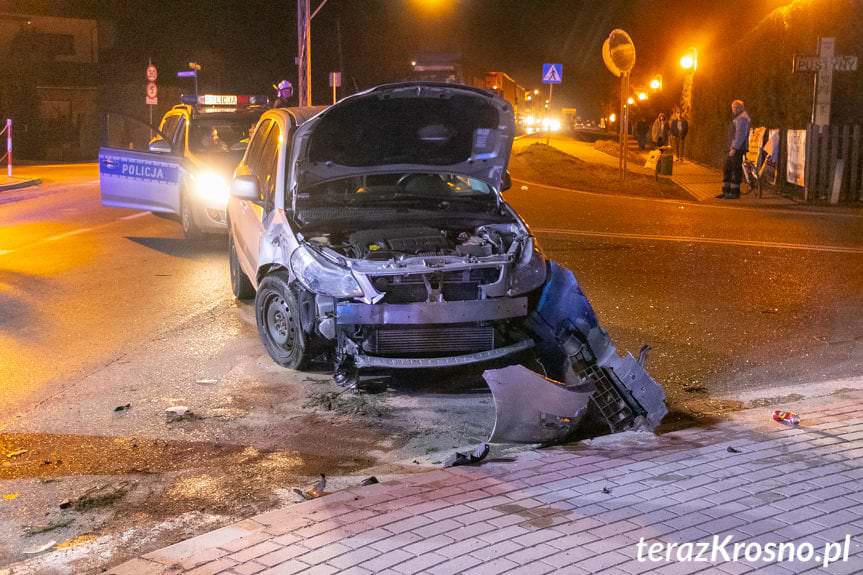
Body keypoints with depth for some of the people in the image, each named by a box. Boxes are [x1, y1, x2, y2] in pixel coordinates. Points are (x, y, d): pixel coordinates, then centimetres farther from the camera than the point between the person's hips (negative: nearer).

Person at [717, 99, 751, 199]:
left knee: (736, 170, -8)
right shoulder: (737, 118, 21)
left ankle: (735, 193, -5)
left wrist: (734, 148, -24)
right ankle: (726, 192, 16)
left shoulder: (742, 118, -13)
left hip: (738, 149, -11)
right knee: (727, 169, 12)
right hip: (732, 149, 11)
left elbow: (740, 135, -21)